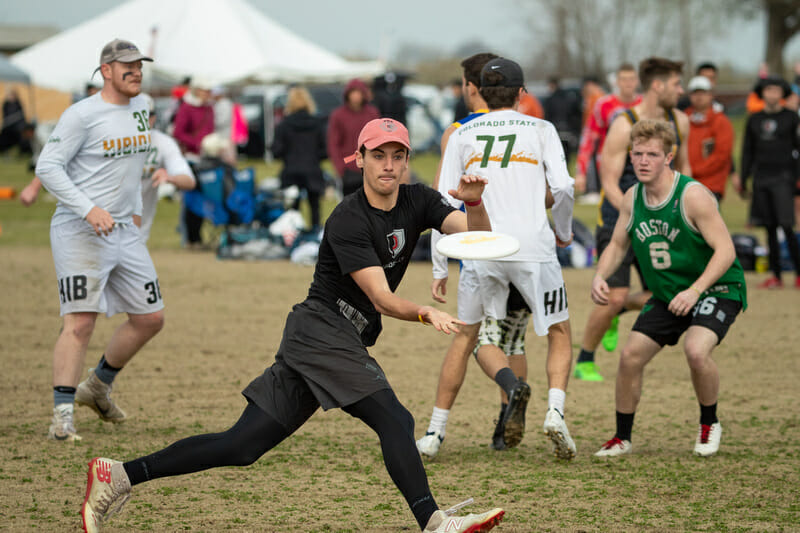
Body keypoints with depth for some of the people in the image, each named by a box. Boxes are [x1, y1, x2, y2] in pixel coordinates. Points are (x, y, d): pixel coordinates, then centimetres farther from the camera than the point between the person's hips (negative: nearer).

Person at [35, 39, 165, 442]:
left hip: (125, 231, 8)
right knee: (81, 321, -16)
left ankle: (98, 385, 29)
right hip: (79, 232, -8)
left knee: (151, 318, 10)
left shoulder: (141, 107, 10)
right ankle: (62, 416, -16)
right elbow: (47, 167, -16)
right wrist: (89, 209, -25)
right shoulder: (82, 115, -13)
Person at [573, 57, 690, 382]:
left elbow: (682, 167, 20)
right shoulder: (624, 126, -17)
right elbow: (610, 185, -18)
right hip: (618, 223, -6)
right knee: (615, 295, -15)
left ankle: (613, 314, 28)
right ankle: (584, 362, 6)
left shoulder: (679, 122, 3)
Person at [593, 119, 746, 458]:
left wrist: (695, 291, -34)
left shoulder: (693, 196, -22)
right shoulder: (633, 199, -2)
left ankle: (709, 424, -3)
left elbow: (725, 250, -24)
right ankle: (622, 439, 16)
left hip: (716, 289, -6)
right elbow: (617, 245, 12)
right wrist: (600, 277, -9)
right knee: (630, 357, -3)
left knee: (696, 350, -30)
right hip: (667, 296, 6)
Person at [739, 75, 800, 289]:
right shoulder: (754, 119, 13)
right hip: (761, 179, 4)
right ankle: (775, 275, 10)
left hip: (783, 177, -4)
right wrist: (743, 181, 14)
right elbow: (748, 151, 18)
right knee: (770, 228, 5)